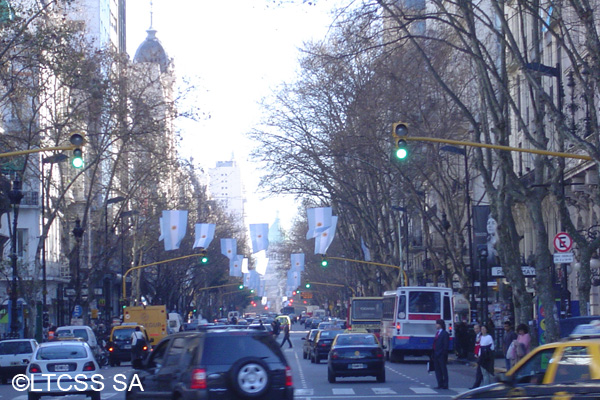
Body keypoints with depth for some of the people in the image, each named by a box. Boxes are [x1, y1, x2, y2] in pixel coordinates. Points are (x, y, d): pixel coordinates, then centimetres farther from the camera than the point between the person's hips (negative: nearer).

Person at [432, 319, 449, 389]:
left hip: (441, 356, -8)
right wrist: (433, 354, 10)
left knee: (443, 370, -1)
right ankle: (440, 384, 15)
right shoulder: (437, 333, 16)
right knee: (437, 370, 9)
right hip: (436, 355, 8)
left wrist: (444, 354, -18)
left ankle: (445, 385, 4)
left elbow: (446, 345, -12)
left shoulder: (445, 334, -8)